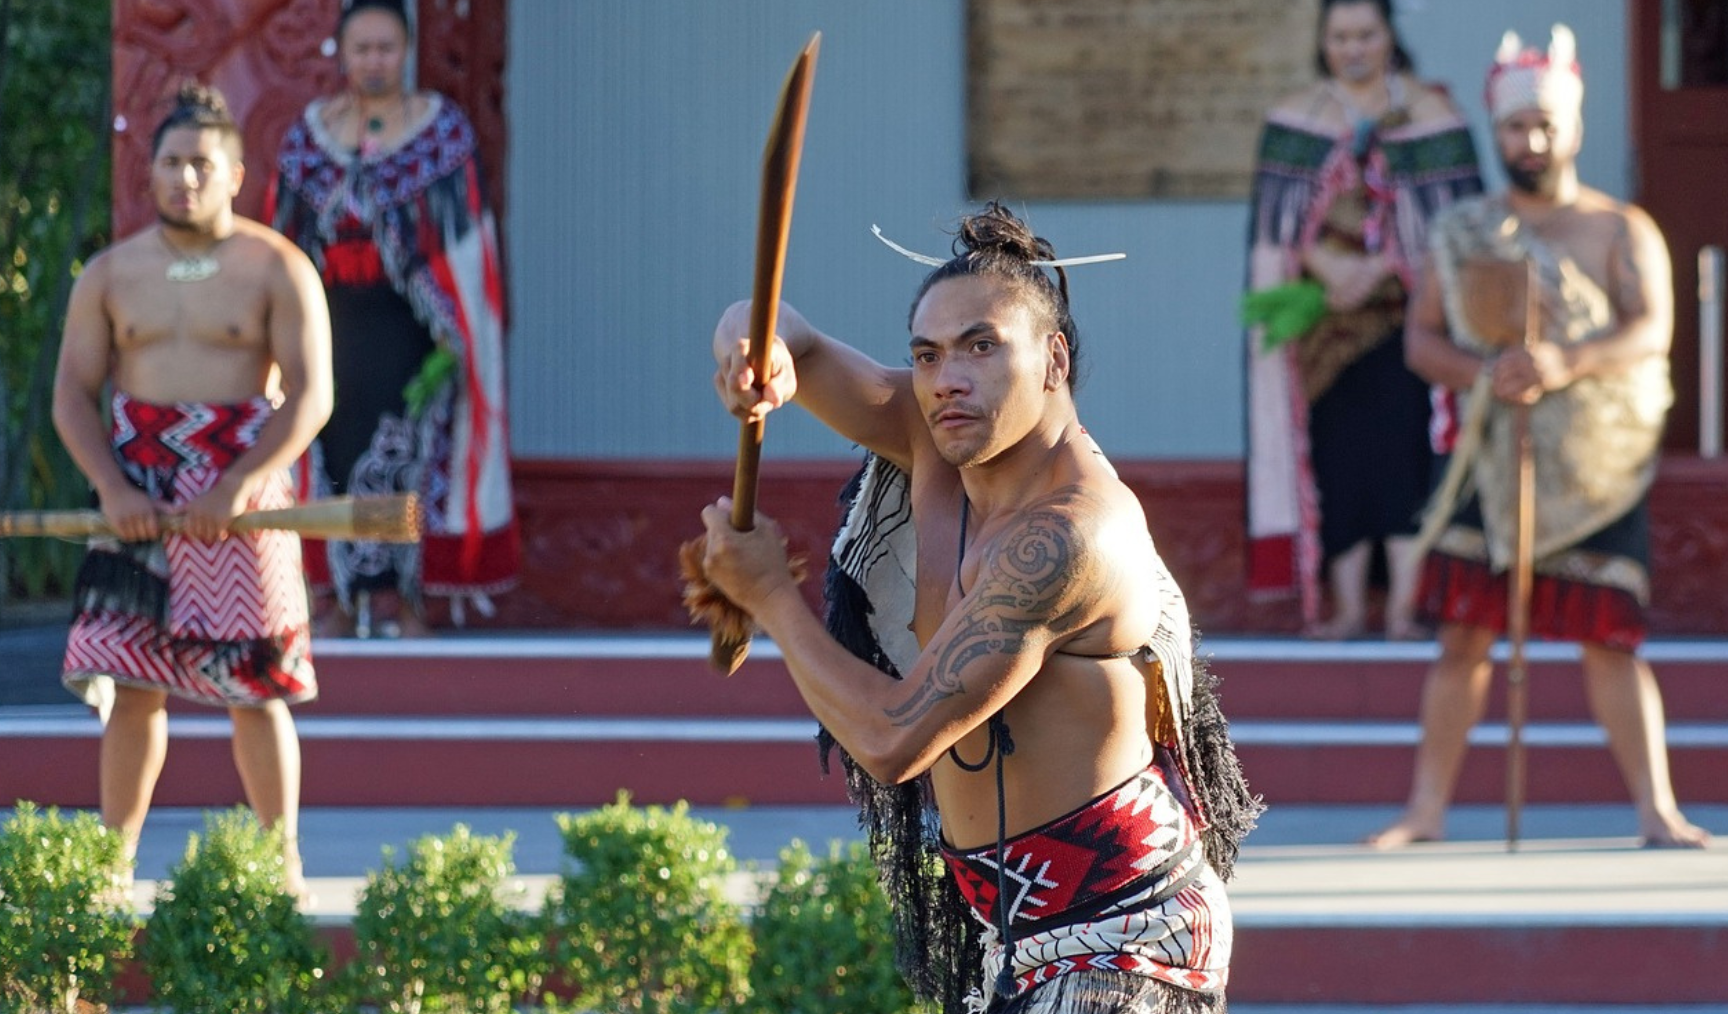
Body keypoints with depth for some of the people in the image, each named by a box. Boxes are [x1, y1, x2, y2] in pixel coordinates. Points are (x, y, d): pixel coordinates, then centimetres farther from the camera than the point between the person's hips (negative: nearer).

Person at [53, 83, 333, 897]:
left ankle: (283, 861, 6)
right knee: (131, 684, -1)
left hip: (241, 499, -2)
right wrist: (114, 490, -10)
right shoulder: (111, 275, 10)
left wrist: (237, 487, -18)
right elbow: (74, 393, 7)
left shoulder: (276, 270, 1)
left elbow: (310, 396, -6)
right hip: (137, 503, 2)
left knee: (255, 691, -2)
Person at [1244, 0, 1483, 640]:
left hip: (1406, 312, -2)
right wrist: (1330, 268, -16)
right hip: (1326, 315, 2)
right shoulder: (1295, 118, 8)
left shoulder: (1431, 113, 4)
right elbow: (1280, 214, 1)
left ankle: (1403, 609, -8)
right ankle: (1348, 606, 3)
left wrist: (1377, 268, -13)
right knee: (1338, 456, -1)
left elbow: (1450, 216, -2)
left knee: (1403, 453, -8)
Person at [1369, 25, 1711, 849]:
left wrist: (1566, 363, -29)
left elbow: (1651, 330, -11)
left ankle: (1656, 810, 1)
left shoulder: (1621, 231, 2)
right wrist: (1484, 372, -15)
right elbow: (1420, 338, 7)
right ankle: (1427, 808, 7)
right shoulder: (1463, 233, 10)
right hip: (1494, 460, 2)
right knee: (1463, 633, 0)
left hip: (1597, 465, -2)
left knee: (1610, 641, -4)